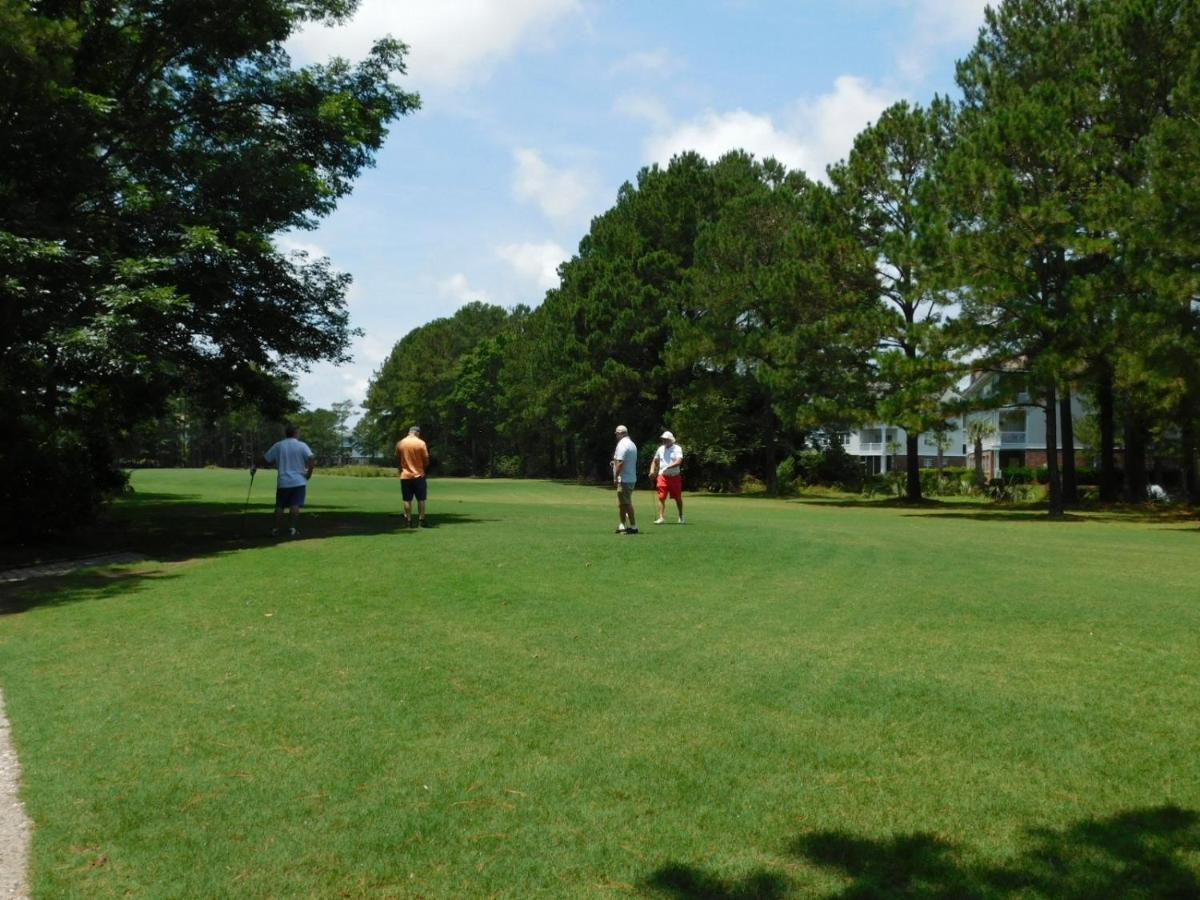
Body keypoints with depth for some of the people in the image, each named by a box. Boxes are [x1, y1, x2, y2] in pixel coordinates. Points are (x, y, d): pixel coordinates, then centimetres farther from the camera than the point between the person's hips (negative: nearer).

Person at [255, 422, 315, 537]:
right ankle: (293, 528, -8)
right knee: (295, 506, -3)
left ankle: (277, 529, 11)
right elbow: (312, 459, -17)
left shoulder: (278, 446, 4)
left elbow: (265, 459, 8)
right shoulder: (302, 445, -3)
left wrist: (255, 467, 25)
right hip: (299, 481, -2)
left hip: (283, 482, 2)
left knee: (280, 506, 10)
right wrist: (309, 472, -5)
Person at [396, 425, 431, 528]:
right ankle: (422, 520, 4)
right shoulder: (421, 443, -7)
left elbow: (397, 460, 8)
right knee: (421, 499, 5)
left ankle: (409, 521, 6)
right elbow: (426, 460, -5)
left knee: (407, 500, 5)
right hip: (418, 475, -2)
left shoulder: (400, 443, 2)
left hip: (405, 476, 2)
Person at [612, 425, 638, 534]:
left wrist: (615, 477, -17)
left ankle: (633, 526, -4)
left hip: (624, 479, -10)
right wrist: (615, 462, 17)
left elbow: (620, 462, -22)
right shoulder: (632, 444, 16)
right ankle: (622, 526, 18)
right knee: (622, 503, 15)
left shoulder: (622, 444, -15)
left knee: (626, 503, -6)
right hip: (632, 478, 10)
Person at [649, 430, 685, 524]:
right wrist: (652, 471, 3)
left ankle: (681, 516, 24)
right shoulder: (660, 449, 9)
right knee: (661, 498, -5)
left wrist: (667, 467, -28)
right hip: (662, 477, 3)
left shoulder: (677, 449, -6)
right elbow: (655, 461, 19)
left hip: (675, 477, -3)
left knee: (678, 498, 7)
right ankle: (661, 517, -4)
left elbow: (679, 462, -19)